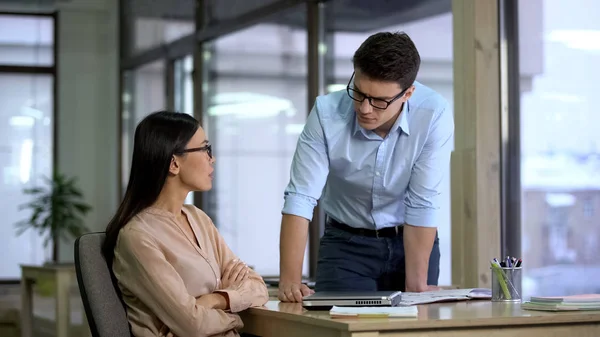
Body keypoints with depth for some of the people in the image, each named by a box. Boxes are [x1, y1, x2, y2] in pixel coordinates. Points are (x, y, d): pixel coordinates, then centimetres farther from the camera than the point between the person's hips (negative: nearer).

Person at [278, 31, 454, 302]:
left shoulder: (434, 115, -21)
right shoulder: (327, 113, -20)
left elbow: (423, 206, -20)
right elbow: (300, 198, -22)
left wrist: (416, 287, -20)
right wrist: (290, 281, -30)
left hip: (413, 241, 0)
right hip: (345, 243, 0)